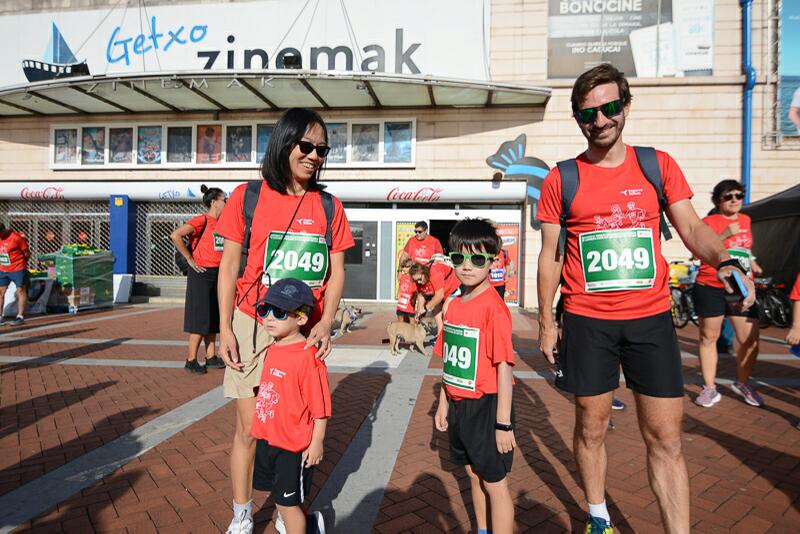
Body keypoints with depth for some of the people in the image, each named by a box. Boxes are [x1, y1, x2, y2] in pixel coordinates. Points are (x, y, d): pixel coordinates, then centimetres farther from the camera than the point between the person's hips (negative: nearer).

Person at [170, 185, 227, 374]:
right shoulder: (202, 220, -12)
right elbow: (175, 236, -24)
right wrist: (190, 259, -17)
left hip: (217, 274, 8)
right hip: (202, 274, -8)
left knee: (213, 317, 12)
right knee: (200, 319, -3)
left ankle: (211, 357, 21)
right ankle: (191, 360, 6)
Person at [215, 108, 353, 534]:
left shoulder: (328, 206, 4)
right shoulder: (247, 197, 0)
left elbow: (336, 272, 4)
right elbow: (229, 267, 2)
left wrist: (325, 323, -9)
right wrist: (225, 329, -4)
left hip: (305, 331, 1)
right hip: (253, 327, -1)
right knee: (250, 429, 6)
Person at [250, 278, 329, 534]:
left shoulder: (309, 356, -25)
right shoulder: (271, 349, 0)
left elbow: (320, 407, -20)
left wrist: (316, 443, -15)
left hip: (293, 447, -8)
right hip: (266, 439, 8)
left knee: (288, 502, 9)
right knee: (279, 496, 25)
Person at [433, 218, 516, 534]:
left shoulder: (493, 306, -18)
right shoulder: (453, 305, 4)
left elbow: (503, 366, -18)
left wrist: (503, 423, -17)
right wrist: (443, 404, 13)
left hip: (486, 406, -7)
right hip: (459, 406, 8)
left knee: (494, 482, 8)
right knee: (474, 474, 23)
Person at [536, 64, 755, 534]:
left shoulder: (658, 165, 5)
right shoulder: (561, 180, 0)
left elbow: (691, 227, 3)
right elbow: (550, 256, 3)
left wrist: (724, 260, -19)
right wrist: (546, 322, 2)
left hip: (651, 318, 1)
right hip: (587, 322, 0)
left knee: (666, 439, 4)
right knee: (592, 429, 12)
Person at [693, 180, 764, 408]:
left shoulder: (745, 220, 13)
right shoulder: (710, 221, -6)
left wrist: (752, 263, 13)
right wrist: (724, 234, -30)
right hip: (711, 288, -5)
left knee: (750, 340, 3)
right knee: (708, 337, 4)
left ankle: (742, 383, 26)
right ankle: (709, 388, 16)